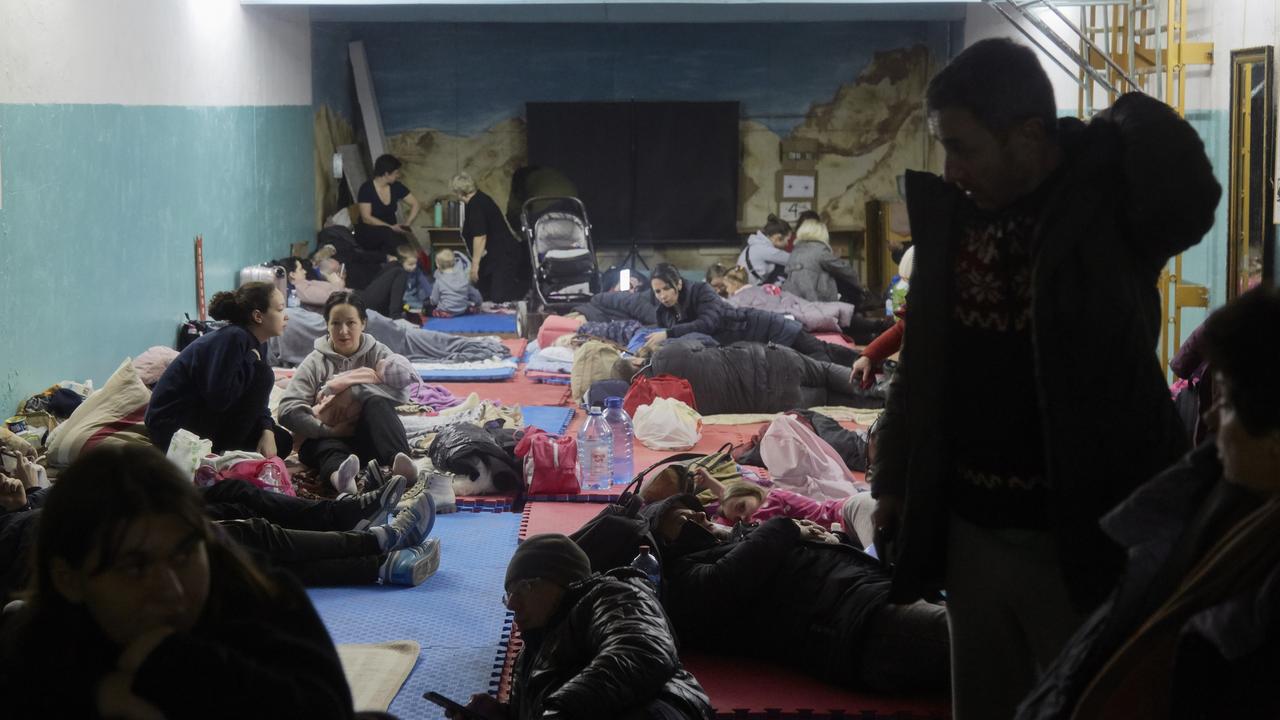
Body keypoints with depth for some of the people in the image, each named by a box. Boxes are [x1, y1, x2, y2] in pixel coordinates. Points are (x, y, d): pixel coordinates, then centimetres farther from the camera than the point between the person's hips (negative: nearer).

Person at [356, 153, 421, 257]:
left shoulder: (396, 187, 3)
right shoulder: (366, 189, -12)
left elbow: (416, 204, 8)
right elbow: (366, 218, -18)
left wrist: (407, 224, -10)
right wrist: (391, 227, -27)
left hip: (391, 230, 4)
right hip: (368, 233, -4)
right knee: (387, 233, -37)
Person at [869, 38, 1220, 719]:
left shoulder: (1110, 201, -10)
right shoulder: (951, 209, 4)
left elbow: (1184, 192, -32)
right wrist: (893, 479, 12)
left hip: (1080, 531, -5)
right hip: (967, 526, 6)